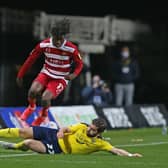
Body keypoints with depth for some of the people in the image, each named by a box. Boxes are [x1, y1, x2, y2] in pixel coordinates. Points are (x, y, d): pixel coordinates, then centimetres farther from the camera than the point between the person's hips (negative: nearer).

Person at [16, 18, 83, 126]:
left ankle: (43, 115, 12)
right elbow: (31, 59, -1)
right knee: (33, 91, -24)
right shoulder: (44, 45, -13)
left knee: (45, 98, -24)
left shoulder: (71, 49, -20)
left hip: (61, 79, -3)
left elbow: (79, 64, -4)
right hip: (46, 73, 3)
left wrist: (73, 75, -25)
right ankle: (31, 107, 13)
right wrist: (20, 75, 3)